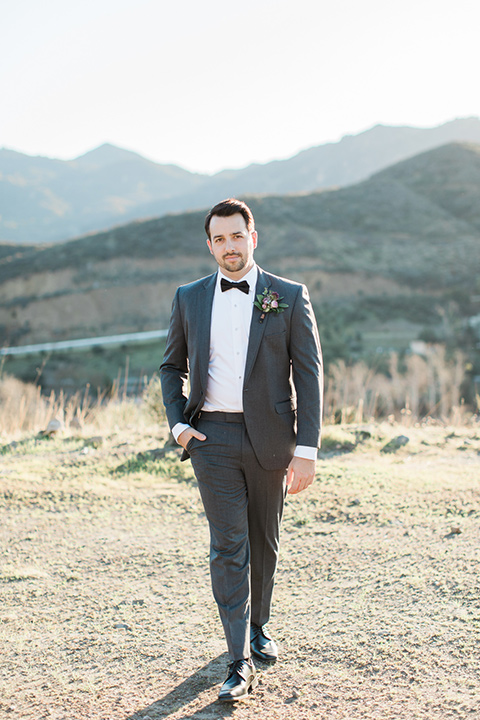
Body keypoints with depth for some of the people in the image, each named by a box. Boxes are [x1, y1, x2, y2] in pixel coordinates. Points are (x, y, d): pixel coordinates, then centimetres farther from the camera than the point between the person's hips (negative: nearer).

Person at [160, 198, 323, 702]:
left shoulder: (290, 297, -1)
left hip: (269, 437, 0)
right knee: (228, 547, -5)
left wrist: (306, 450, -11)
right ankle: (240, 663, -1)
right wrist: (177, 423, 2)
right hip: (212, 438, 0)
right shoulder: (189, 299, 6)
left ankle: (257, 627, 37)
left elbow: (309, 375, -4)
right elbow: (172, 366, 17)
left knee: (263, 541, 14)